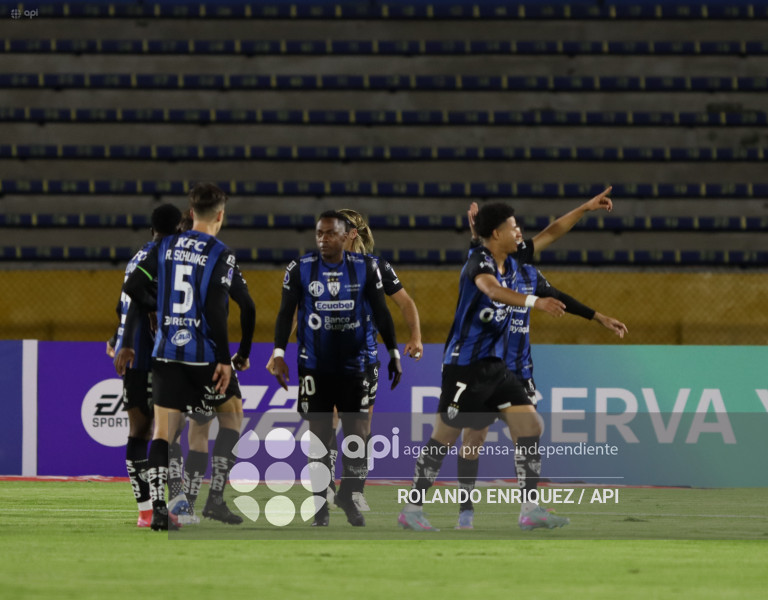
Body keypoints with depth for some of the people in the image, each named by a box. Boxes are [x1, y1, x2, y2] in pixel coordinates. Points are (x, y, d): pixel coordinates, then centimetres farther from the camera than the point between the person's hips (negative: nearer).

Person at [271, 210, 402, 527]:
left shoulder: (365, 267, -1)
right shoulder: (300, 269, -3)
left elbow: (381, 312, 7)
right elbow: (286, 313, 2)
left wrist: (393, 353, 7)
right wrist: (278, 353, -8)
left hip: (354, 364, 1)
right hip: (314, 367, -1)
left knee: (357, 434, -2)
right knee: (319, 436, 1)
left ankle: (348, 496, 17)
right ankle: (320, 504, 8)